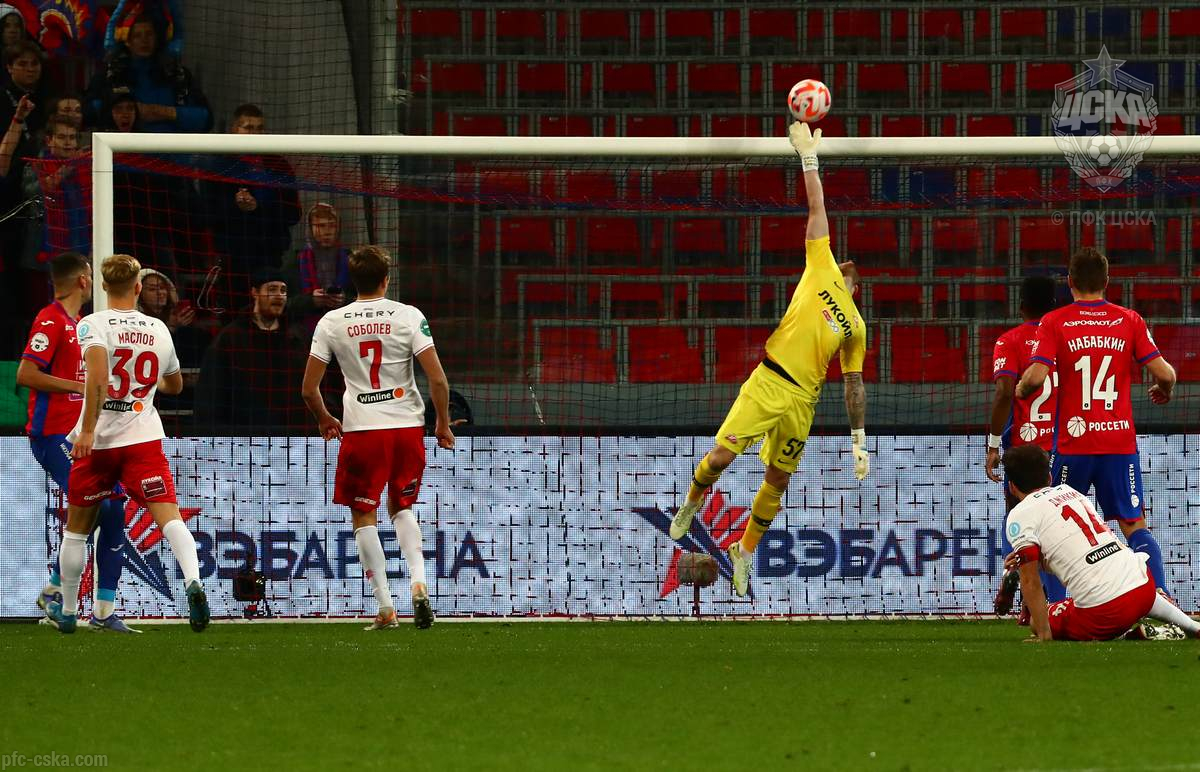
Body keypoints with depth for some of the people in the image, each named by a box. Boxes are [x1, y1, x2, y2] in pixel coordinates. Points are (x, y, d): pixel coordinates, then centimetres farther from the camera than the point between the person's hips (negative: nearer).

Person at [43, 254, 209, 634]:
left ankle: (67, 610, 24)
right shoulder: (158, 329, 8)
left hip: (98, 442, -2)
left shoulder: (92, 325, -7)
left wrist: (88, 429, -23)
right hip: (145, 438, 2)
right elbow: (174, 385, 24)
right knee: (169, 516, -10)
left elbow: (97, 375, -25)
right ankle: (193, 582, -36)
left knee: (76, 529, 14)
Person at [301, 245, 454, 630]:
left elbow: (309, 388, 2)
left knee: (364, 516, 9)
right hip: (407, 425, 1)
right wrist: (443, 425, 7)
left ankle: (386, 608, 2)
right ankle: (418, 580, -4)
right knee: (401, 508, 20)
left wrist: (325, 421, 22)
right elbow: (438, 379, -8)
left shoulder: (331, 322, 0)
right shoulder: (408, 316, -3)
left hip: (361, 429, -1)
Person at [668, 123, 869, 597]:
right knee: (722, 454, -10)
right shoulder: (821, 270, 9)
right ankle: (692, 503, 21)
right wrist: (808, 156, 9)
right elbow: (817, 209, 8)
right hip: (767, 381, -3)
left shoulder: (855, 327, 15)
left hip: (802, 398, 3)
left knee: (778, 479, 5)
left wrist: (859, 441, 11)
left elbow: (854, 383, 17)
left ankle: (745, 552, 23)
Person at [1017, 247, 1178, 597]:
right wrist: (1164, 391, 21)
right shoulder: (1130, 321, 2)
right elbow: (1164, 373, -2)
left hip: (1073, 441, -1)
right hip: (1120, 441, 1)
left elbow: (1036, 377, -14)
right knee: (1135, 527, 3)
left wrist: (1020, 390, 8)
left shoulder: (1055, 323, -3)